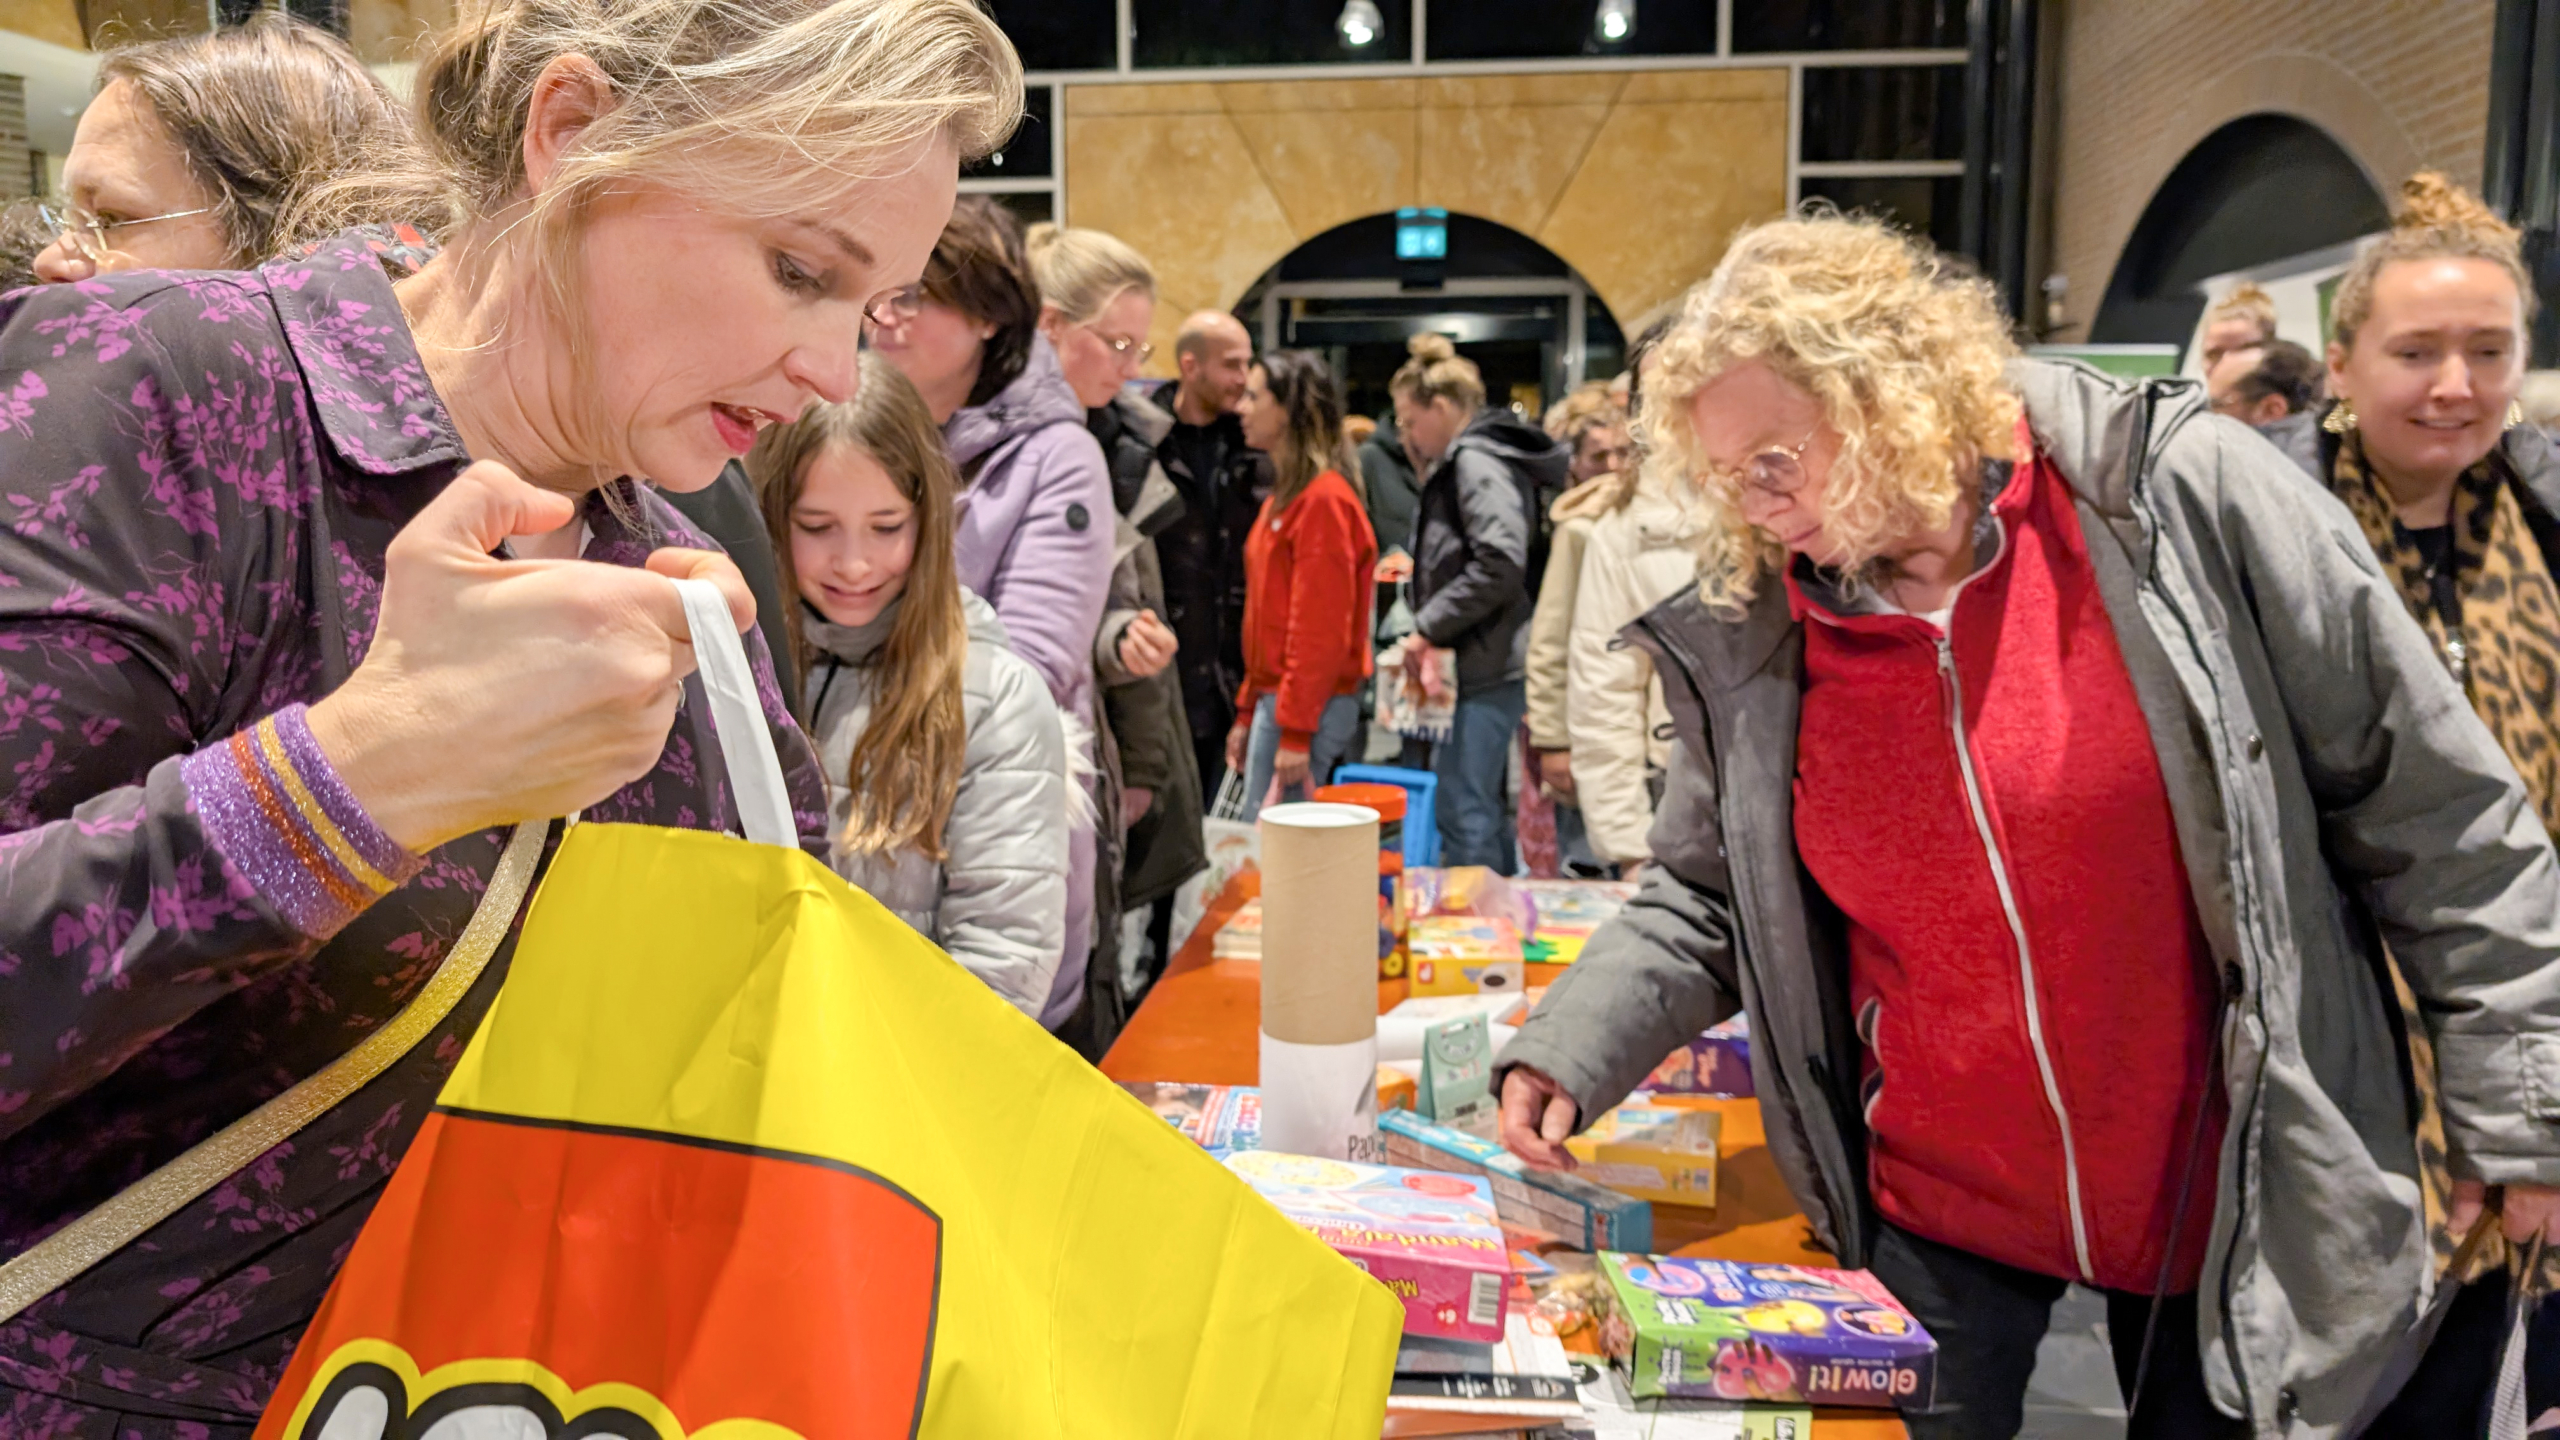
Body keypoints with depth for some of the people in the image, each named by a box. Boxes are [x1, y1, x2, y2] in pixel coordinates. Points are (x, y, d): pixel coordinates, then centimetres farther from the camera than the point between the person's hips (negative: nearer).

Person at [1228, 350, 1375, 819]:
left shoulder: (1324, 500, -13)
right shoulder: (1285, 495, 16)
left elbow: (1321, 627, -18)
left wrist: (1295, 731, -19)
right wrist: (1247, 712, 17)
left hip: (1307, 707, -9)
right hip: (1274, 698, 9)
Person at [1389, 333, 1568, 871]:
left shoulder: (1478, 463, -13)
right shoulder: (1458, 465, 19)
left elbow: (1500, 565, -24)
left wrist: (1427, 627, -17)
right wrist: (1428, 631, 10)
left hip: (1486, 666, -11)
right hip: (1473, 664, 11)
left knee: (1465, 811, -6)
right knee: (1482, 806, 18)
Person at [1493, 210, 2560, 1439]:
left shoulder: (2181, 495, -15)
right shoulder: (1747, 641, -7)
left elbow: (2434, 816, -8)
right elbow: (1703, 899, 5)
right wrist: (1569, 1049, -11)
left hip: (2228, 1195, -1)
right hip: (1935, 1209, 2)